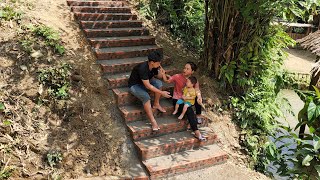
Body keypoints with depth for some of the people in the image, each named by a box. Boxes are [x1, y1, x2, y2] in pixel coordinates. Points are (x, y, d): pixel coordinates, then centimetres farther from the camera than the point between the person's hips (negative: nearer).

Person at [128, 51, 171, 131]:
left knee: (159, 83, -20)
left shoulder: (154, 67, -11)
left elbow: (157, 75, 9)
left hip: (145, 82, 7)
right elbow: (148, 86, -34)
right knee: (146, 97, -34)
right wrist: (162, 93, -30)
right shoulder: (143, 68, -35)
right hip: (134, 85, -7)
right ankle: (153, 121, -27)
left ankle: (156, 104, -2)